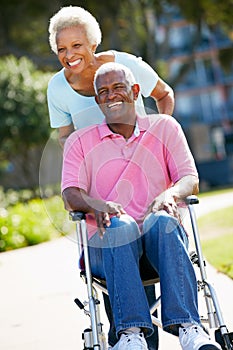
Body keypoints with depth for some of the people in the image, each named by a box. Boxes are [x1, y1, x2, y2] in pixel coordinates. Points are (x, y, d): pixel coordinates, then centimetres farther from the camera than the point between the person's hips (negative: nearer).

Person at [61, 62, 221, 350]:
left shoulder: (164, 127, 17)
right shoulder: (80, 142, 16)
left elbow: (191, 180, 6)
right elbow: (70, 195, 2)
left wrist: (170, 194, -19)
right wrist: (97, 205, -23)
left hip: (159, 239, 0)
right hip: (106, 245, 0)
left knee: (164, 220, -35)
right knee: (120, 224, -36)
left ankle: (185, 325, -44)